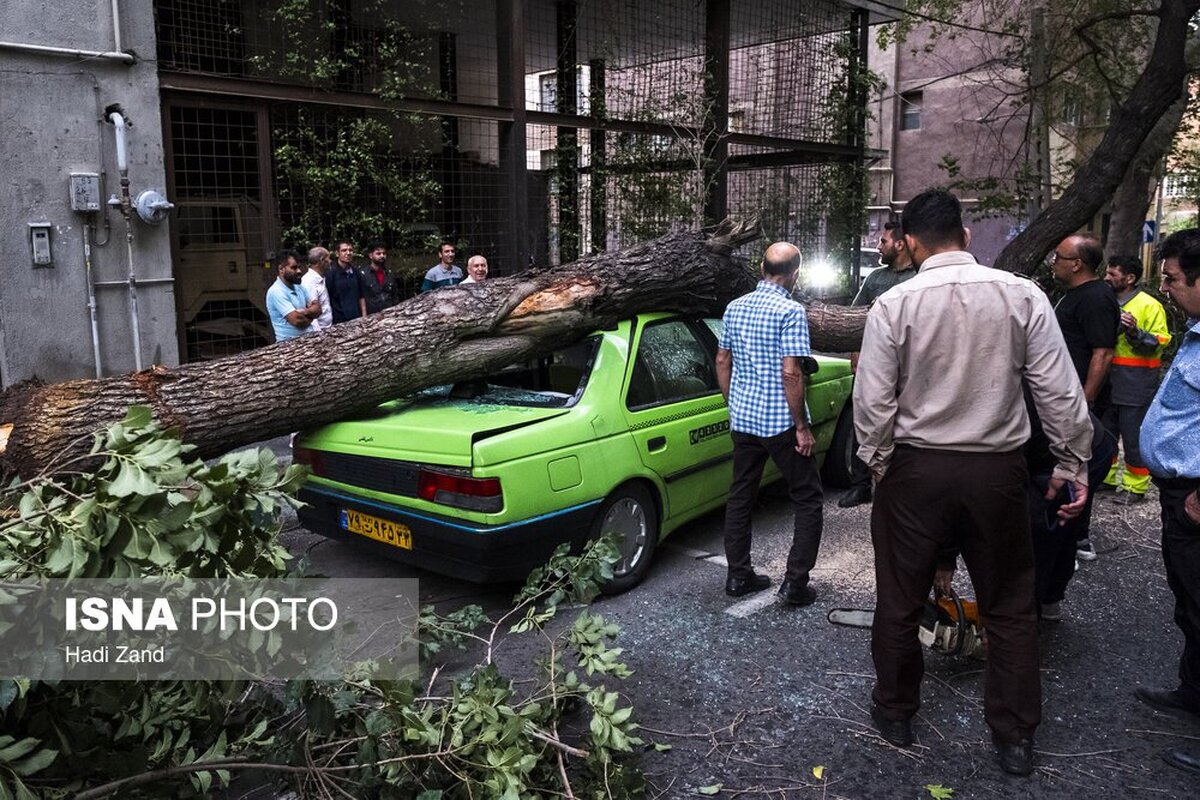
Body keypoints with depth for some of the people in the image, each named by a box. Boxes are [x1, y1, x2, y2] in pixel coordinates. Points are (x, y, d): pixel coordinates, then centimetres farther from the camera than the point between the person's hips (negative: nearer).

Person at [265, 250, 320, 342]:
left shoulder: (298, 287, 12)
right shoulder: (276, 292, -12)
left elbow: (317, 309, 6)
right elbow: (297, 320, -19)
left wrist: (304, 312, -12)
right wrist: (310, 316, 1)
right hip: (290, 341, -6)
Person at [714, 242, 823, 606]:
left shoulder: (735, 307, 7)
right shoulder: (791, 311, -14)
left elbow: (722, 362, 12)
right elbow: (790, 374, -19)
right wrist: (802, 427, -13)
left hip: (742, 419, 7)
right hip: (781, 422, -6)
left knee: (740, 496, 14)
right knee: (808, 500, 6)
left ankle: (738, 575, 21)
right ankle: (795, 582, 3)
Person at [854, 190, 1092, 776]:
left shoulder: (894, 304, -10)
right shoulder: (1023, 295, -6)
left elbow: (873, 401, -9)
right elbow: (1060, 393, -4)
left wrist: (877, 462, 6)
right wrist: (1073, 465, 7)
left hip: (915, 469, -1)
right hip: (999, 469, 2)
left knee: (900, 600, 15)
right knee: (1010, 607, 17)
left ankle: (894, 713, 33)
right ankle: (1015, 737, 28)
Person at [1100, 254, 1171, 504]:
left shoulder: (1149, 306, -8)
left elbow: (1159, 344, -14)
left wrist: (1134, 331, -26)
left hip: (1136, 386, -7)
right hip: (1109, 382, 7)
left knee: (1134, 437, -1)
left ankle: (1136, 487, 10)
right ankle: (1106, 477, 28)